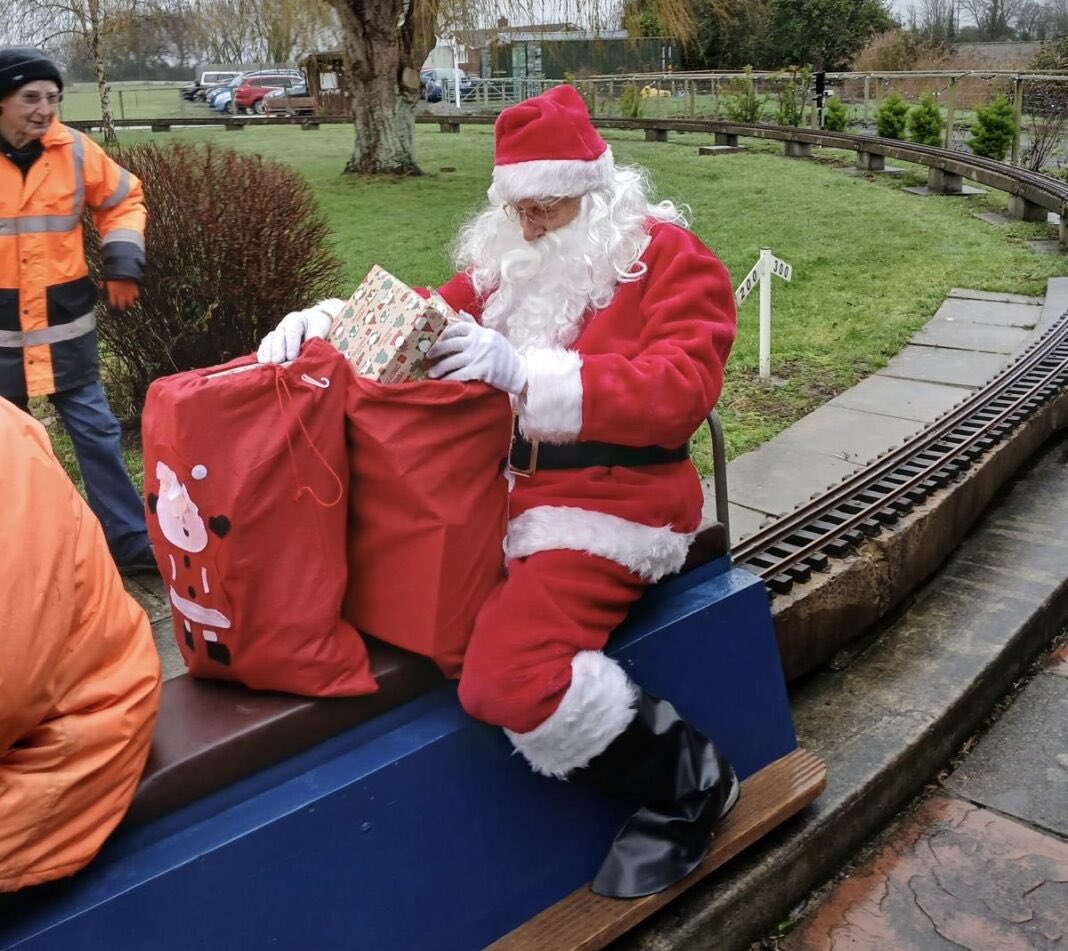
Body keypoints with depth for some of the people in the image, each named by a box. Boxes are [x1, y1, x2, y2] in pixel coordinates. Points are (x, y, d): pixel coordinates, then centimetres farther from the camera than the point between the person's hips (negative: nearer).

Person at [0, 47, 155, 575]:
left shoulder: (74, 150, -3)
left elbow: (123, 199, 12)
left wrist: (123, 264, -1)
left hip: (65, 323, 1)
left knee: (97, 433, 7)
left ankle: (128, 541, 18)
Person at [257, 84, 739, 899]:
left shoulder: (668, 257, -4)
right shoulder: (504, 261, 14)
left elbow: (680, 390, -19)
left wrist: (528, 371, -29)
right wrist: (329, 321, 1)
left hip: (610, 501, -8)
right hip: (500, 492, 8)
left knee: (506, 677, -27)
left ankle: (685, 780, 2)